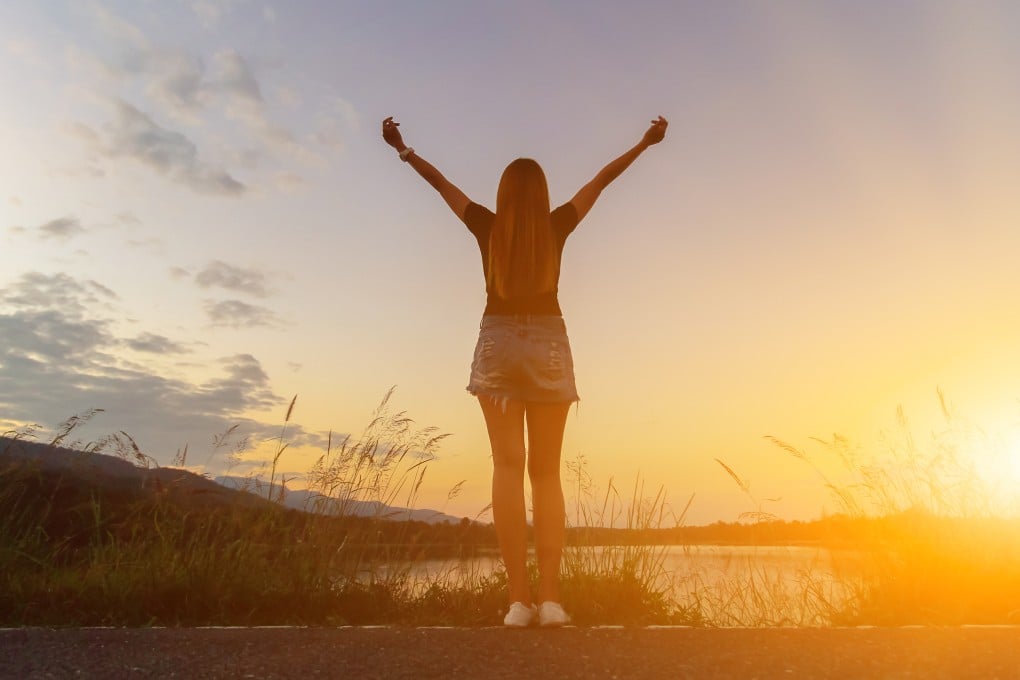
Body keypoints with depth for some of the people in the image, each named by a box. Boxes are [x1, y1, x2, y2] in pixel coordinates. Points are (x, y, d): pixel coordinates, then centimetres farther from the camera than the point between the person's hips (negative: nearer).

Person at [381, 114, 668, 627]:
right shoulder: (557, 225, 3)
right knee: (546, 472, 1)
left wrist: (403, 149, 27)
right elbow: (602, 179, 13)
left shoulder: (487, 227, 2)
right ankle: (550, 597, -5)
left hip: (498, 344, 0)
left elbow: (439, 181, 14)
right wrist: (643, 144, 25)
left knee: (508, 466, -4)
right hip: (548, 345, 1)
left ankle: (519, 598, -10)